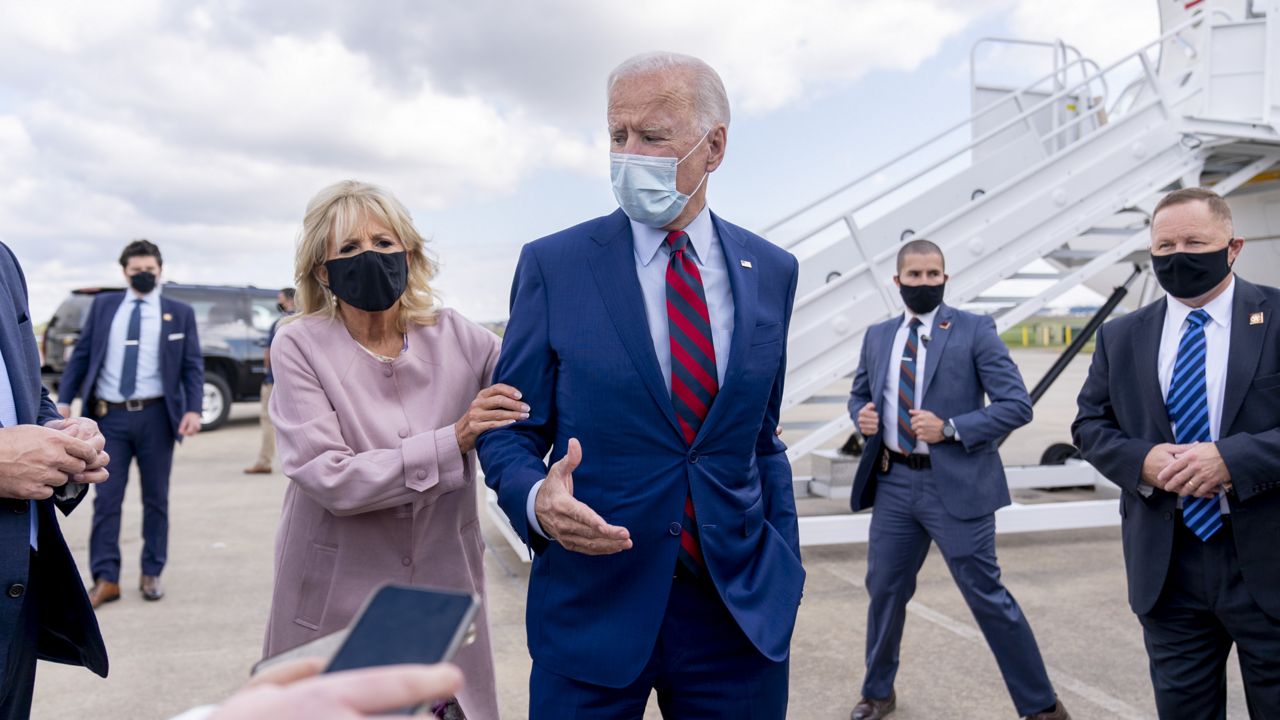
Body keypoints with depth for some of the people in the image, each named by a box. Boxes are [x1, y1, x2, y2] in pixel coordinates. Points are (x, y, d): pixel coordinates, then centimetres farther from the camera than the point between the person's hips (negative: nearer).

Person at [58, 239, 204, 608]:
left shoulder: (180, 313, 5)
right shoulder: (102, 306, 9)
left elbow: (193, 366, 1)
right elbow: (80, 355, 9)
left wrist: (193, 409, -11)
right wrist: (64, 400, -1)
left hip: (155, 415, -1)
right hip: (109, 415, 1)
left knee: (156, 498, 8)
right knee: (106, 499, 2)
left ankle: (151, 574, 19)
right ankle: (106, 579, 8)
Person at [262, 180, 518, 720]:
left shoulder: (458, 338, -4)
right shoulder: (300, 346, -9)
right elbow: (329, 477, -17)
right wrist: (452, 442, -23)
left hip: (443, 592, 2)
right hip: (337, 605, -2)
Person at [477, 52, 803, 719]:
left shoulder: (771, 271, 4)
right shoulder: (552, 265, -5)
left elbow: (762, 436, 11)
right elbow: (508, 427, -2)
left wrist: (784, 565, 8)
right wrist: (536, 498, -22)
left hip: (741, 606, 3)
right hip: (594, 600, -2)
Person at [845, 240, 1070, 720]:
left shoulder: (974, 331, -5)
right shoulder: (877, 337, 9)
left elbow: (1017, 405, -9)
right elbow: (859, 394, 22)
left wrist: (950, 428, -19)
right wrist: (862, 415, -1)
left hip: (955, 485, -4)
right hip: (893, 482, 5)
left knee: (987, 596, 2)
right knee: (884, 590, 13)